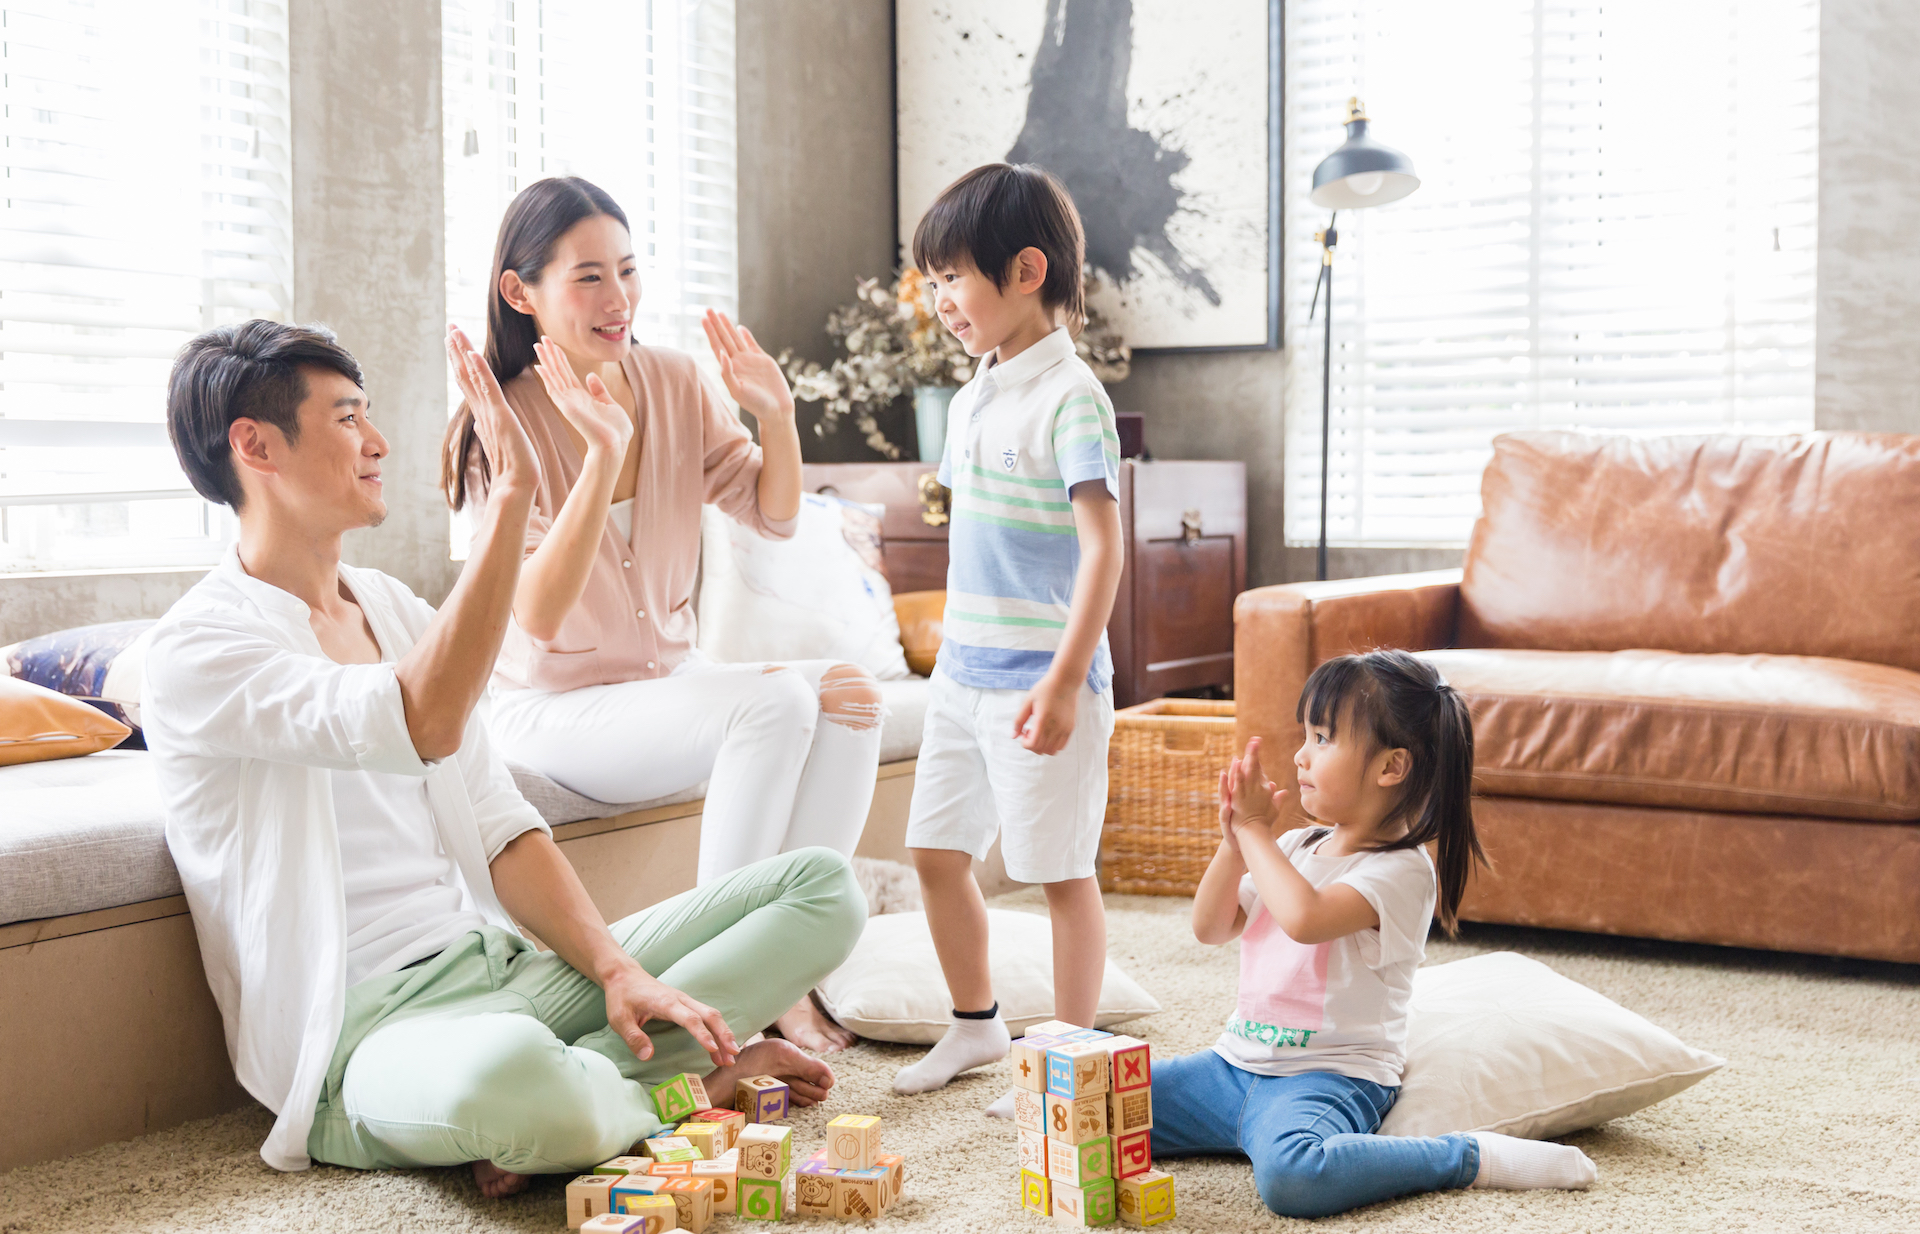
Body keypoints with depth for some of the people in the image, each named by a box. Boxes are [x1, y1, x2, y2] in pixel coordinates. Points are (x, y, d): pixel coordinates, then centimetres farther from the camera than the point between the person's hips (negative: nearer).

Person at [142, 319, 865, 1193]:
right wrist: (512, 493, -24)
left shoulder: (395, 611, 17)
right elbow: (424, 727, -26)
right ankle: (678, 1082, -10)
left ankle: (588, 1077, -15)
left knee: (822, 885, -2)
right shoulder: (197, 647, -8)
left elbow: (500, 829, 12)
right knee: (505, 1075, -44)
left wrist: (616, 967, -4)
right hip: (370, 1029, -8)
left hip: (507, 962, 8)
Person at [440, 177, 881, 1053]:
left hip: (671, 679, 6)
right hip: (554, 708, -6)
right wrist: (604, 453, -34)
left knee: (848, 693, -19)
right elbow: (539, 617, -25)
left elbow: (774, 516, 5)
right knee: (772, 704, -29)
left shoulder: (673, 381, 0)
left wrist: (776, 411, -14)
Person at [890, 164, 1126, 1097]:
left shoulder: (1071, 397, -14)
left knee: (1061, 870, 1)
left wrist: (1063, 680, -23)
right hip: (962, 673, 9)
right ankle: (976, 1022, 32)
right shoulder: (970, 400, 12)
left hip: (1040, 680, -8)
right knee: (936, 853, 14)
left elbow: (1102, 548, -19)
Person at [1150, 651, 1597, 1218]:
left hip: (1328, 1077, -7)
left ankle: (1472, 1157, -17)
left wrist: (1256, 829, -17)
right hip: (1238, 1062, 8)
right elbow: (1211, 928, 12)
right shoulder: (1296, 847, 11)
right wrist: (1235, 840, -4)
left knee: (1291, 1175, -39)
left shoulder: (1400, 869, -14)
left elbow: (1304, 918, -31)